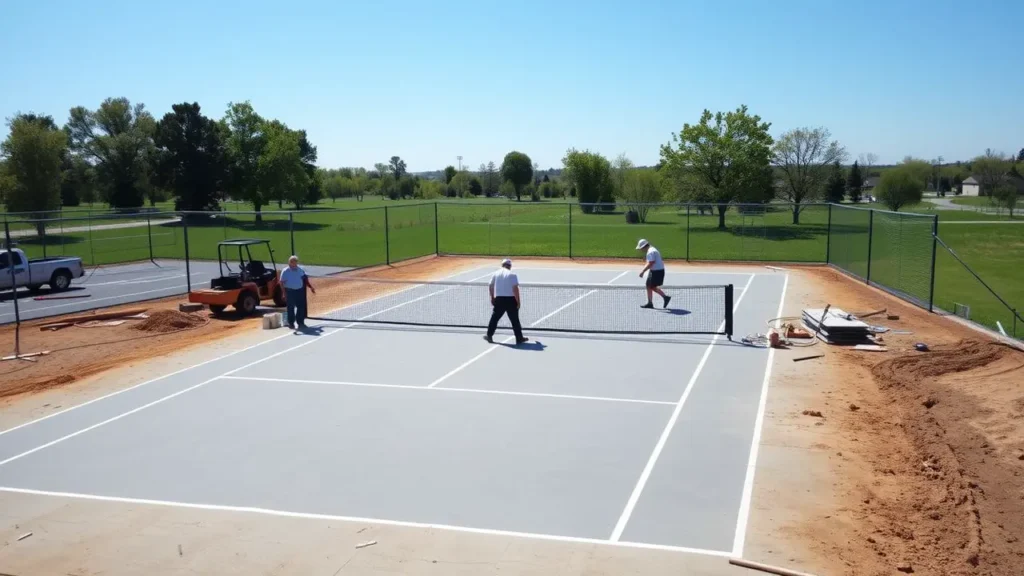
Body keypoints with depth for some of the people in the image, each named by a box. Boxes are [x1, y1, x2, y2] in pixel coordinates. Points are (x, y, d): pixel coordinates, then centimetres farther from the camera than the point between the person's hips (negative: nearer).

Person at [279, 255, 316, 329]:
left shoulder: (300, 270, 5)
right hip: (290, 291, -4)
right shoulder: (285, 271, -8)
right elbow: (282, 283, -9)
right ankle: (291, 323, 11)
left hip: (300, 290, 4)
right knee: (291, 308, 2)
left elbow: (305, 280, 15)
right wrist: (284, 293, -16)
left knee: (301, 307, 8)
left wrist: (310, 287, 10)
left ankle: (300, 322, 20)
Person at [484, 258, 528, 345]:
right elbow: (515, 289, -13)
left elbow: (490, 286, 10)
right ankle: (519, 338, 9)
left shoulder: (496, 273, 7)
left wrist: (492, 298, 20)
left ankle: (489, 336, 22)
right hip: (510, 300, -3)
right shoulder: (512, 275, -5)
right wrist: (518, 301, -8)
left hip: (499, 299, 3)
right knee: (515, 320, 4)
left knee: (494, 318, 16)